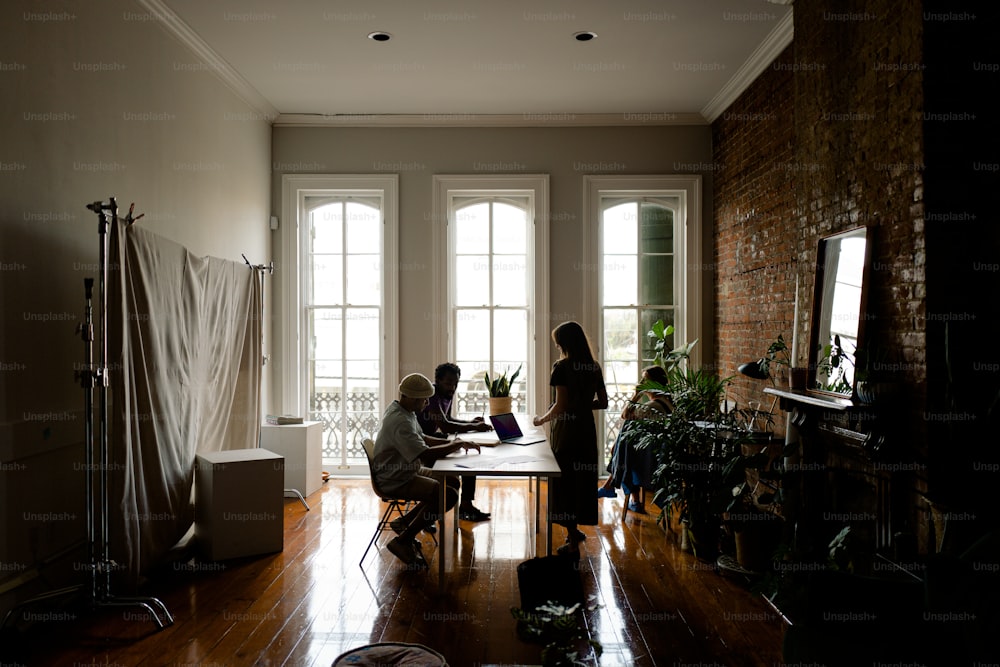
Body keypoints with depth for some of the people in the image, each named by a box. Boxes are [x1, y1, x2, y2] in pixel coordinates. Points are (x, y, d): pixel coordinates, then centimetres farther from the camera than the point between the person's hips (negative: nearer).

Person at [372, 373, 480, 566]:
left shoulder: (404, 411, 6)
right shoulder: (400, 421, -27)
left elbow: (421, 438, 19)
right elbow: (426, 455, -33)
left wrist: (449, 442, 4)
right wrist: (456, 445, -19)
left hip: (407, 471, 11)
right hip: (395, 481, -11)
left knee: (453, 482, 12)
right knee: (449, 495, -21)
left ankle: (405, 521, 16)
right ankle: (403, 541, -9)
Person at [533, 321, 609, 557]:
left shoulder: (562, 367, -13)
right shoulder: (594, 368, 6)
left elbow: (560, 405, -17)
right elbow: (603, 402, 9)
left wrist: (542, 419, -2)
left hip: (566, 430, -6)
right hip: (587, 429, 6)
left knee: (566, 481, 3)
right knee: (583, 478, 16)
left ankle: (573, 543, 10)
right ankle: (575, 530, 30)